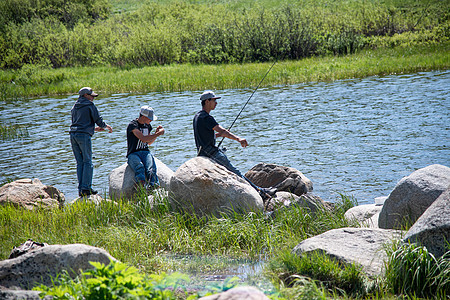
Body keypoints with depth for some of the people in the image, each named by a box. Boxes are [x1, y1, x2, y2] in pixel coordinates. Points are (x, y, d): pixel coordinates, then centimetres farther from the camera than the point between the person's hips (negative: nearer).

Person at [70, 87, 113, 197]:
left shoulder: (74, 107, 23)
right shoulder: (89, 105, 1)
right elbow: (98, 120, -2)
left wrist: (94, 128, 32)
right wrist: (107, 126, 18)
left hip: (73, 134, 7)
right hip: (84, 135, -7)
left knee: (79, 162, 9)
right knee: (87, 162, -3)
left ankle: (81, 189, 4)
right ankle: (86, 188, -10)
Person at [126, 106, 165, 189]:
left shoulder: (147, 125, 14)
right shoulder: (133, 125, -10)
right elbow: (143, 139, -22)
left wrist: (156, 132, 11)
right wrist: (158, 134, -14)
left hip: (145, 153, 5)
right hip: (133, 154, -5)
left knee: (151, 170, -28)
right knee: (140, 168, -38)